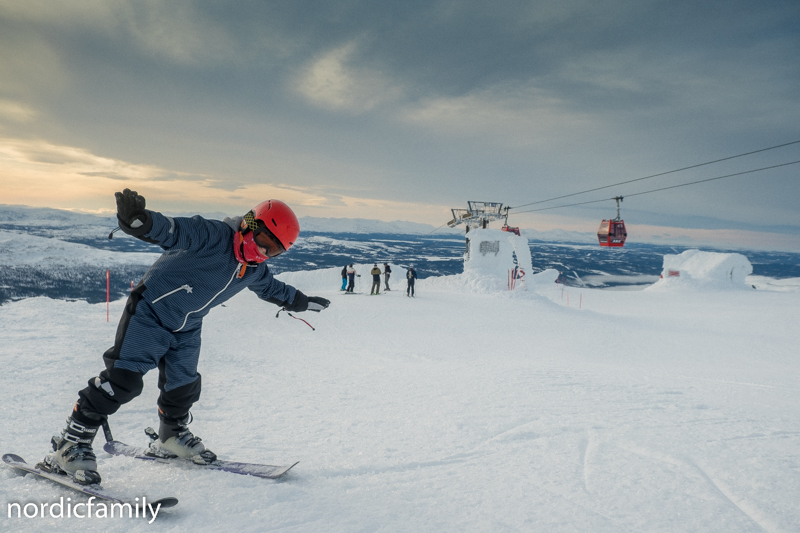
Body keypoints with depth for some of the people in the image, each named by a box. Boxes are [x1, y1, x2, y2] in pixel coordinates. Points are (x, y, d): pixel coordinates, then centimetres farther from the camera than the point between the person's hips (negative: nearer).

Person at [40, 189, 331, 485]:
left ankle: (172, 437, 42)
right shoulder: (211, 236, -25)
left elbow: (273, 288, 22)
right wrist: (137, 219, -61)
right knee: (123, 379, -13)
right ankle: (70, 446, -1)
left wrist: (303, 303, 32)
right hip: (151, 313, -7)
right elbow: (171, 231, -40)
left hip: (187, 329, 8)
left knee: (183, 386, 16)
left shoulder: (255, 269, 1)